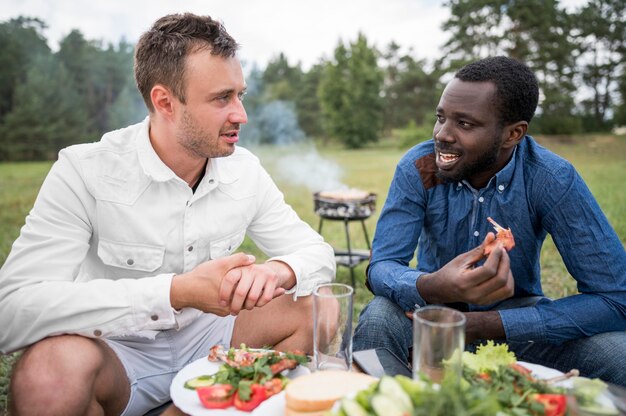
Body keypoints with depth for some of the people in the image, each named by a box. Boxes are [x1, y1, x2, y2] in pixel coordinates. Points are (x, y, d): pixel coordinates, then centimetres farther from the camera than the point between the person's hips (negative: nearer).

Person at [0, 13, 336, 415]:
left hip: (204, 336, 4)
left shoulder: (244, 169, -7)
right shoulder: (84, 171, -19)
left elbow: (318, 253, -4)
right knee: (56, 368, -35)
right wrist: (176, 292, -37)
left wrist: (277, 271, -28)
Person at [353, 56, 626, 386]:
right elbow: (382, 266, -22)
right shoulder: (417, 168, -18)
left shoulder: (553, 180, -20)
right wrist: (430, 288, -48)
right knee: (378, 320, -32)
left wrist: (484, 324, -29)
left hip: (514, 315, 1)